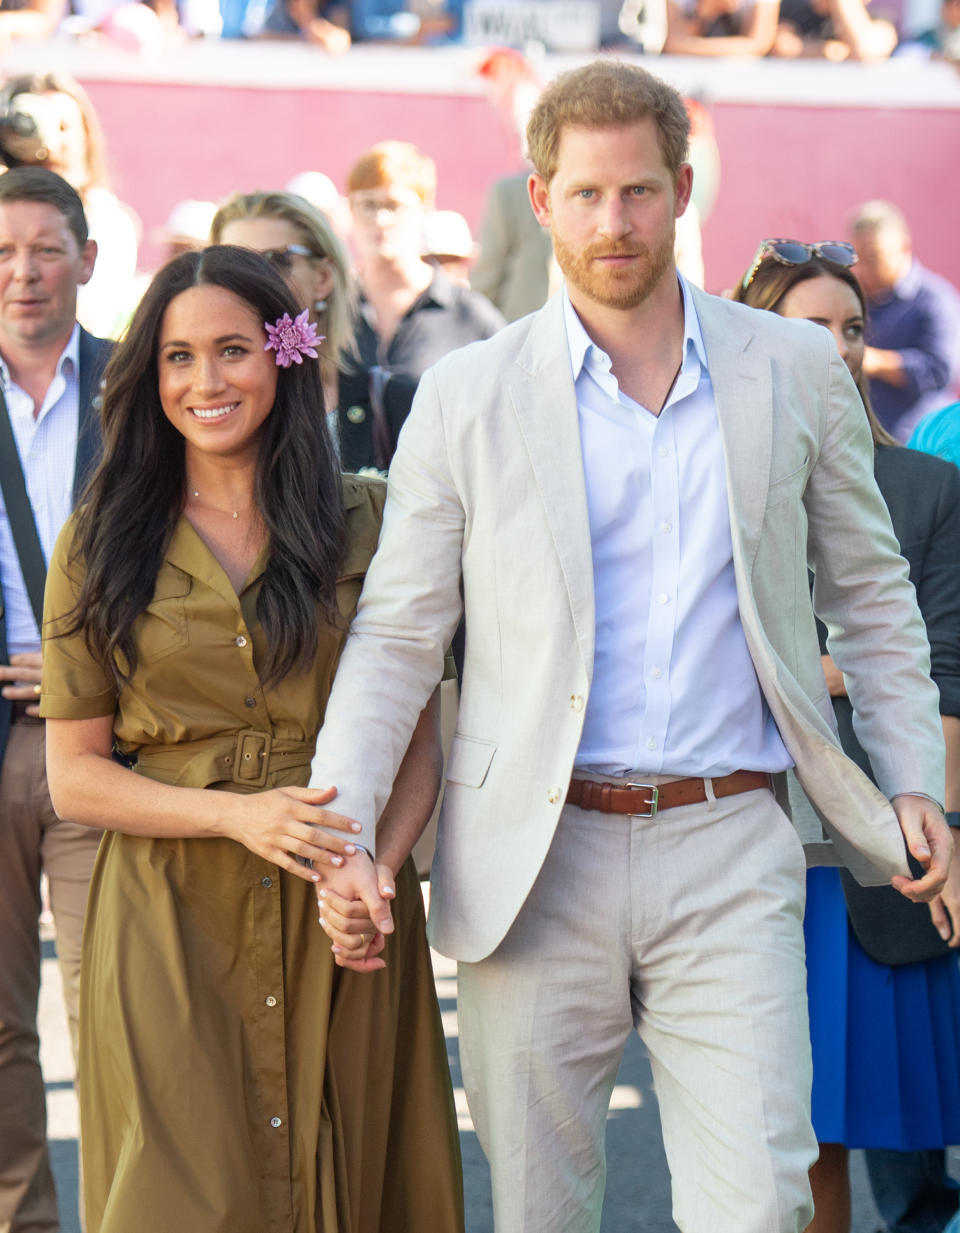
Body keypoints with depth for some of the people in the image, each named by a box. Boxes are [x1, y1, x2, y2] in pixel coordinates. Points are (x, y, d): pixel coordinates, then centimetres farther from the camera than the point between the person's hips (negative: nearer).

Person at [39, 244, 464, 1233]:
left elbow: (418, 737, 5)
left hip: (342, 926, 1)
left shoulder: (365, 522, 5)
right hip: (169, 920, -1)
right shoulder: (101, 546, 4)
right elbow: (74, 776, 2)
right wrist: (236, 814, -14)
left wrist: (382, 864, -14)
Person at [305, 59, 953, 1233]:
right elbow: (395, 633, 5)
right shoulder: (466, 396, 3)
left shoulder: (795, 369, 7)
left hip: (727, 847, 0)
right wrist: (340, 827, -6)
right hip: (535, 861, 0)